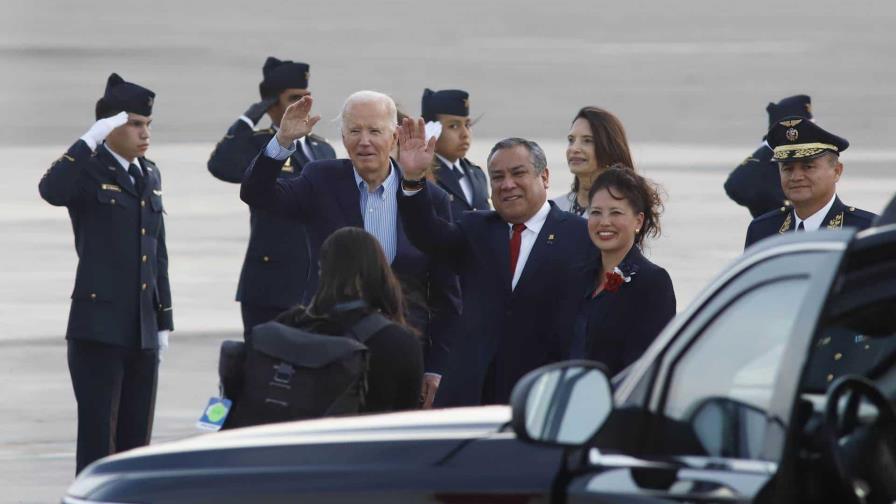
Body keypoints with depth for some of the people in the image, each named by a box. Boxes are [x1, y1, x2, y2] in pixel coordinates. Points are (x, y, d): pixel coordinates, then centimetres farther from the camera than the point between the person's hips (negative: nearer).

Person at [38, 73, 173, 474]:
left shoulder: (150, 176, 15)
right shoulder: (88, 171, -5)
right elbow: (51, 191, -30)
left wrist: (164, 320, 17)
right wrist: (91, 139, -29)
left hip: (143, 331, 7)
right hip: (99, 328, -7)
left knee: (136, 439, 8)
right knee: (97, 438, -7)